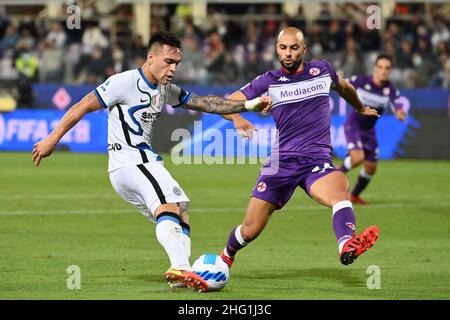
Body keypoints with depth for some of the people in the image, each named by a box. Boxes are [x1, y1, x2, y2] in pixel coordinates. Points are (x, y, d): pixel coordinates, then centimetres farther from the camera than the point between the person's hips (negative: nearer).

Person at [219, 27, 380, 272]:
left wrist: (361, 108, 49)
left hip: (317, 159, 0)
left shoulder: (322, 70, 10)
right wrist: (237, 118, -22)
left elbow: (344, 87, 33)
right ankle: (226, 256, 33)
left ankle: (347, 246, -61)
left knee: (339, 188, -36)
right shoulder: (269, 81, 4)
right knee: (250, 230, -1)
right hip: (282, 161, 0)